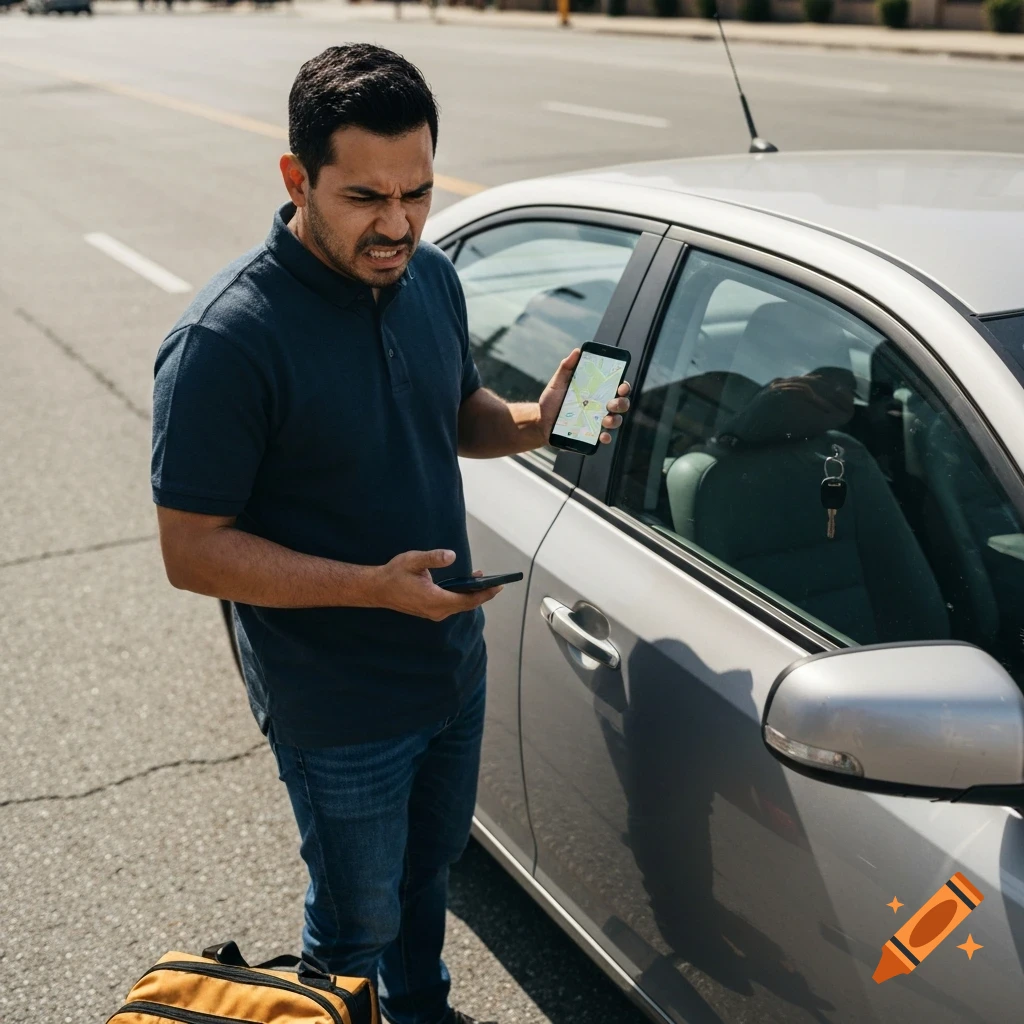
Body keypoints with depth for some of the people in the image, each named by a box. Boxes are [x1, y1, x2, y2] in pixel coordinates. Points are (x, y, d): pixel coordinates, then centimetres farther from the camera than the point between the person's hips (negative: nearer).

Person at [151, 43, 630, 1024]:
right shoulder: (225, 341, -26)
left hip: (454, 665, 7)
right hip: (338, 714, -7)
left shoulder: (430, 276, -3)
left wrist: (537, 420, -9)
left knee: (429, 866, 30)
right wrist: (374, 586, -32)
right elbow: (191, 550, -23)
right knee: (358, 924, 16)